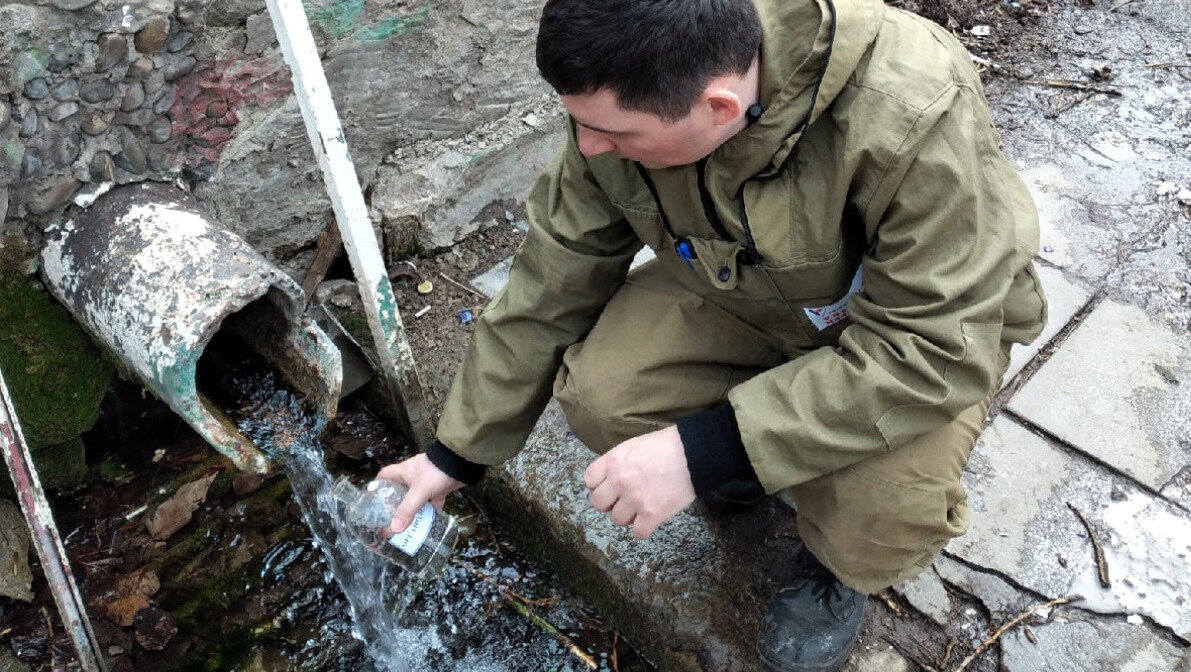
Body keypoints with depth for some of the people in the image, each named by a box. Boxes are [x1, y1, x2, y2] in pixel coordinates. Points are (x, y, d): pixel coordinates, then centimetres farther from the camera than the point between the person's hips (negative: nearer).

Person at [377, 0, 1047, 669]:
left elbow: (936, 349, -33)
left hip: (927, 320, -3)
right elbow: (551, 284, -12)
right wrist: (456, 455, -5)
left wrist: (705, 450, -38)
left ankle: (839, 564, 7)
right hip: (736, 291, 4)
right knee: (598, 395, -21)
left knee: (886, 512, -31)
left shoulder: (916, 118, -37)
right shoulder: (622, 101, -22)